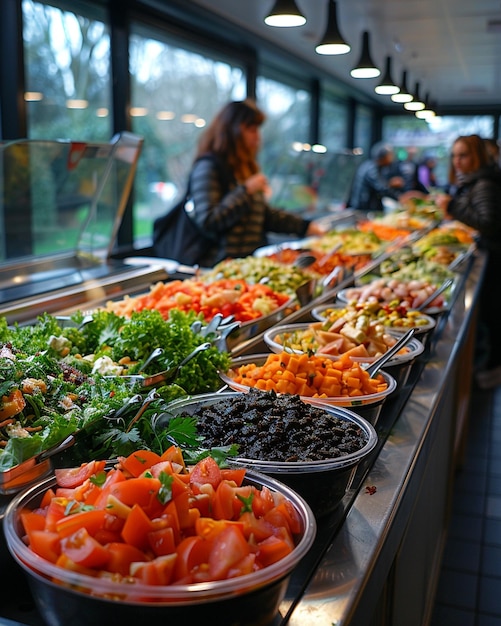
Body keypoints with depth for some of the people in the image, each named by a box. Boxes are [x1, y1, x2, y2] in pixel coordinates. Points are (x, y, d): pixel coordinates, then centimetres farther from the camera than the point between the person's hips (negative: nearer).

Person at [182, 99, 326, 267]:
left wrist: (306, 226, 16)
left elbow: (264, 213, 25)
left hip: (252, 260, 8)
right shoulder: (208, 166, -7)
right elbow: (207, 220, -17)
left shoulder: (245, 167, 21)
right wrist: (246, 191, -16)